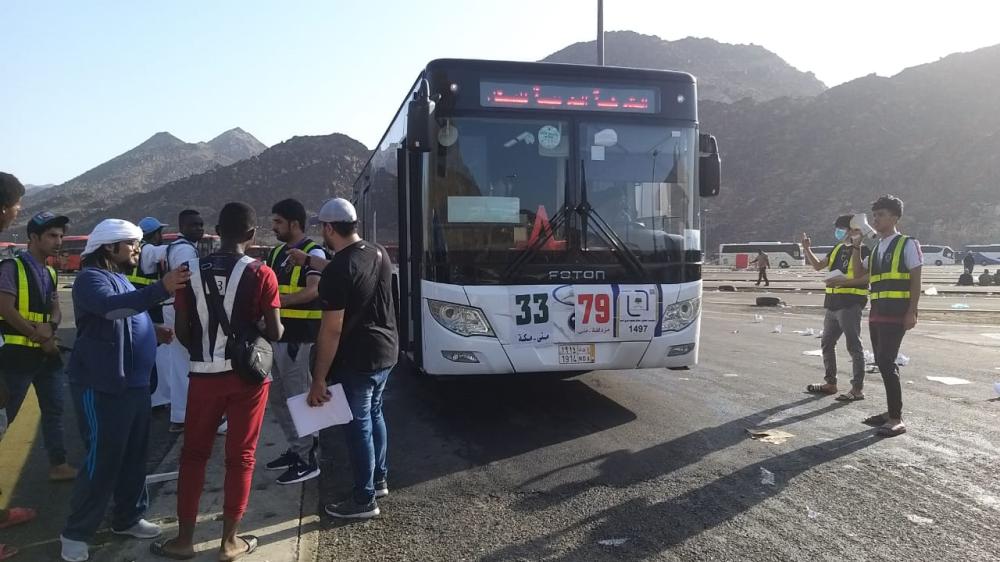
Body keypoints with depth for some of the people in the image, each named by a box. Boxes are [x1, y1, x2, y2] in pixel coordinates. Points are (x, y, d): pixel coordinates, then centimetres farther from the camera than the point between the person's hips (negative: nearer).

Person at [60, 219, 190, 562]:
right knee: (103, 460, -6)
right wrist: (162, 288, -45)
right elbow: (113, 306, -34)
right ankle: (76, 533, 8)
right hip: (102, 387, -9)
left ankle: (127, 518, 27)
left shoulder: (119, 278, 18)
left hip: (134, 384, 9)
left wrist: (156, 333, 18)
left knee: (134, 456, 14)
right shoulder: (91, 278, -12)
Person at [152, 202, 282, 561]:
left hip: (204, 375, 2)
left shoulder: (192, 271, -1)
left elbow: (181, 332, 1)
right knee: (240, 457, 9)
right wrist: (276, 328, 12)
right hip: (247, 375, -2)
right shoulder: (260, 274, -9)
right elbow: (274, 332, -10)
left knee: (194, 455, 16)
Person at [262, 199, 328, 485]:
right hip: (276, 334, 9)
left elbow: (314, 290, -23)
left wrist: (279, 301, -28)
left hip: (298, 336, -9)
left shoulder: (313, 252, -10)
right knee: (277, 396, 16)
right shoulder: (276, 252, 15)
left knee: (297, 396, -3)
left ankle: (307, 460, 7)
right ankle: (296, 448, 29)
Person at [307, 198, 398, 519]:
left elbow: (332, 330, -22)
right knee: (374, 414, 22)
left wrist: (318, 379, -16)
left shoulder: (338, 270, -21)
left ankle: (364, 500, 16)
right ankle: (379, 480, 36)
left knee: (359, 424, 4)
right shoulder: (379, 254, 4)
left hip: (357, 359, -8)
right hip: (387, 350, 9)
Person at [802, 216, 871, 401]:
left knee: (854, 346, -4)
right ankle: (830, 382, 26)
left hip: (850, 304, -9)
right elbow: (818, 266, 20)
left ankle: (858, 388, 1)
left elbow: (861, 277, -20)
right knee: (827, 344, 15)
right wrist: (807, 249, 11)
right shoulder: (838, 249, 14)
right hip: (833, 304, 9)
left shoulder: (862, 250, -9)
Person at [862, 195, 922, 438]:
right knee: (882, 363, 10)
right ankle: (892, 412, 21)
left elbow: (916, 280, -8)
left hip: (896, 314, -8)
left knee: (886, 362, -12)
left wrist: (911, 312, -15)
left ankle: (897, 419, -7)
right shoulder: (877, 249, 17)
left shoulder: (908, 244, -4)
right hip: (877, 314, 8)